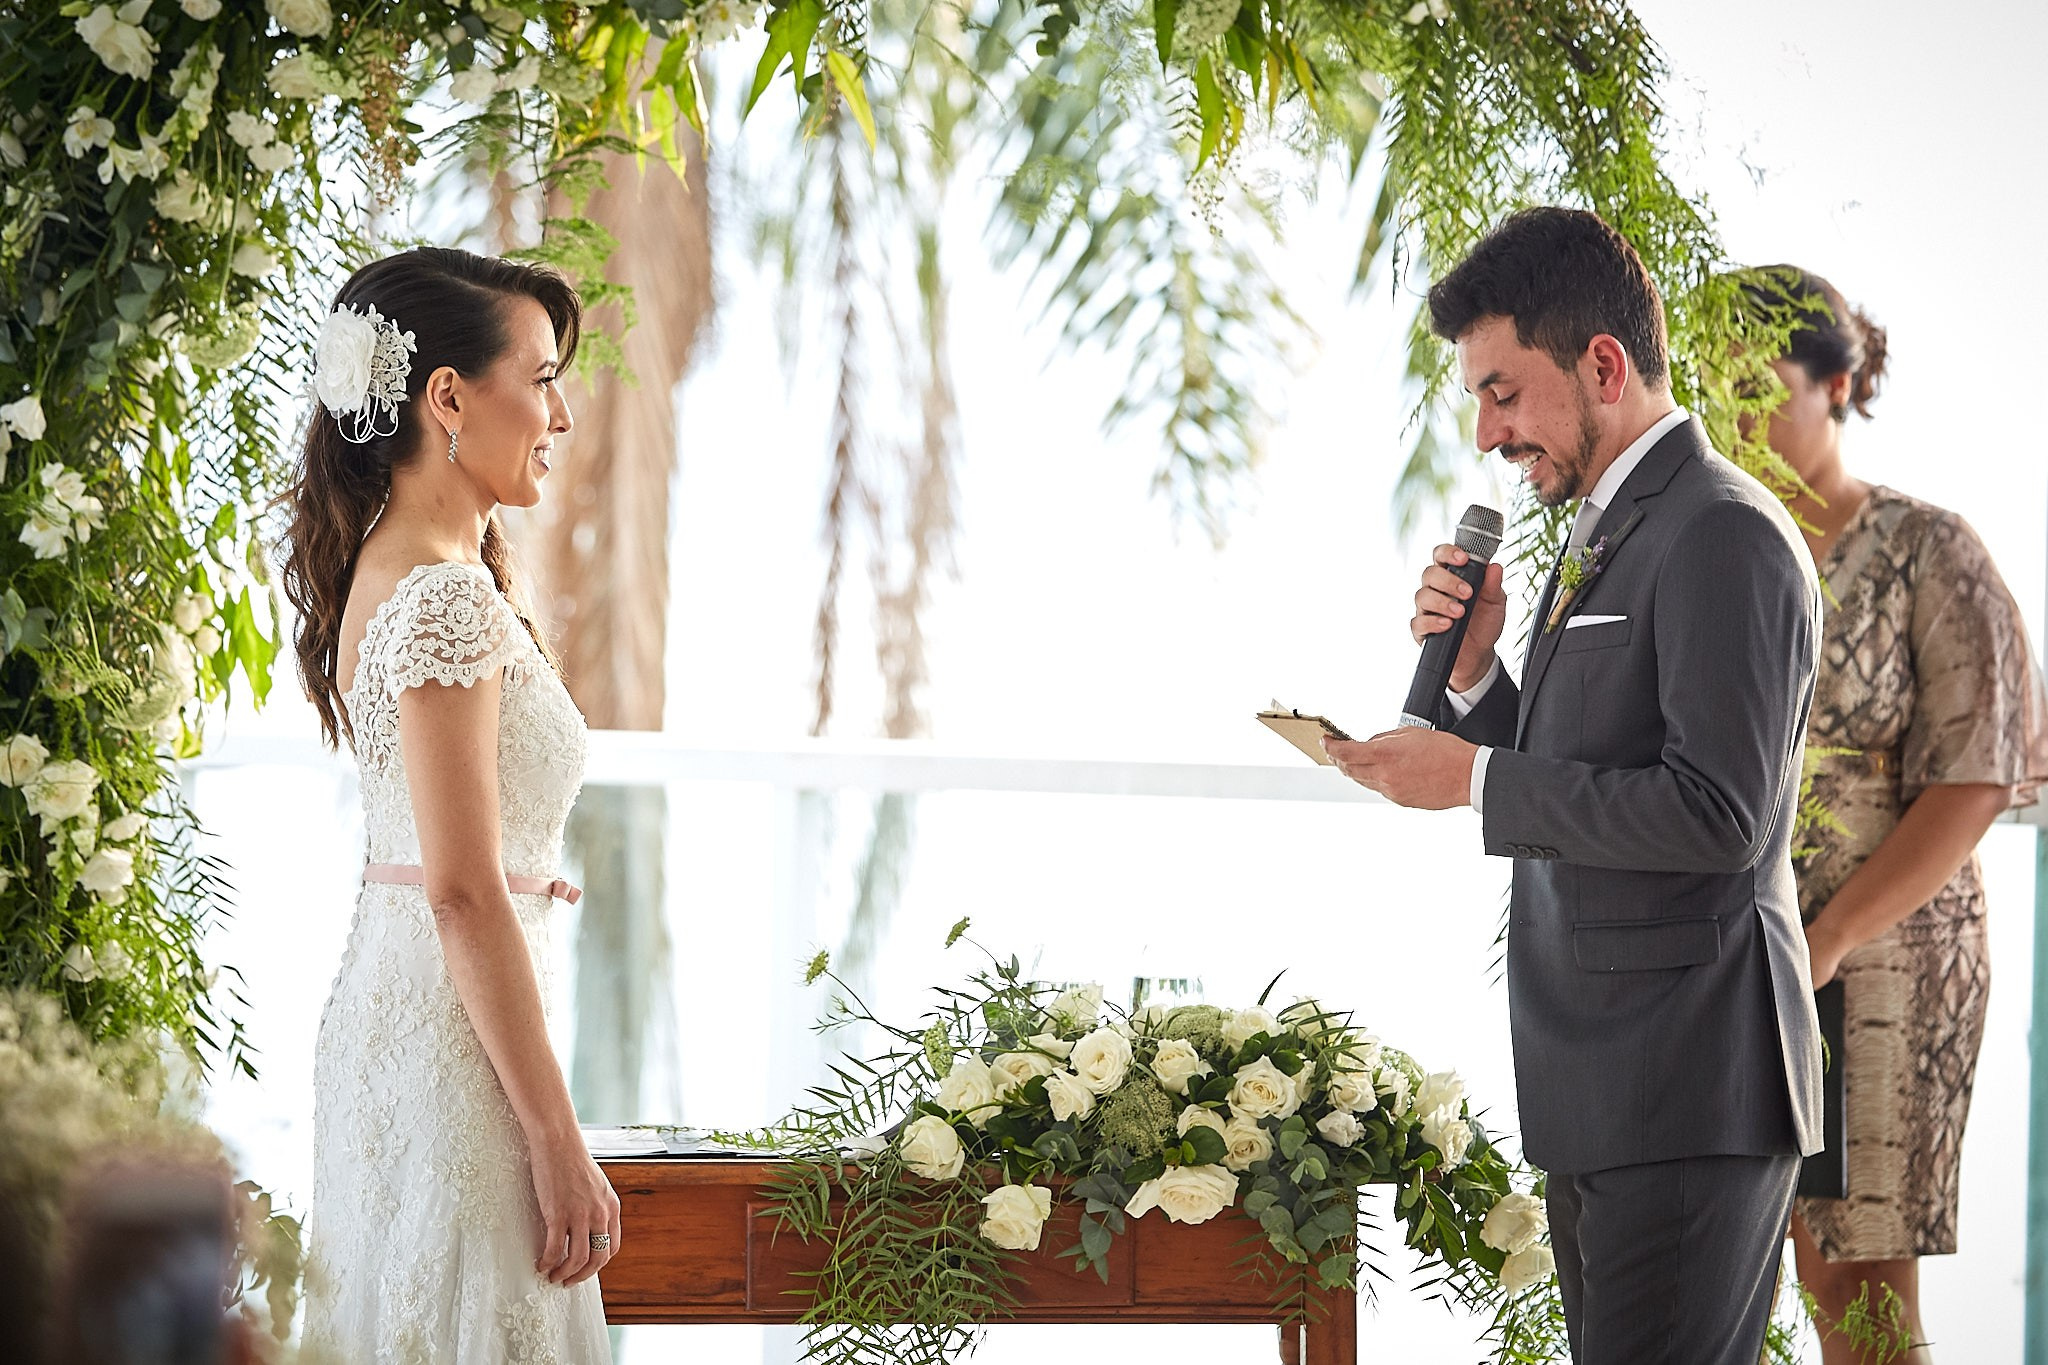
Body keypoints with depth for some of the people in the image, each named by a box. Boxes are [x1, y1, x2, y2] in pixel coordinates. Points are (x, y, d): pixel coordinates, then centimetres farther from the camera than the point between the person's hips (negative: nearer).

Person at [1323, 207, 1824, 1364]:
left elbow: (1718, 812, -21)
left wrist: (1474, 778, -16)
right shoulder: (1603, 541, 19)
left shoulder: (1725, 536, -13)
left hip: (1690, 1090, -10)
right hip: (1602, 1092, 10)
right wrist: (1476, 664, 4)